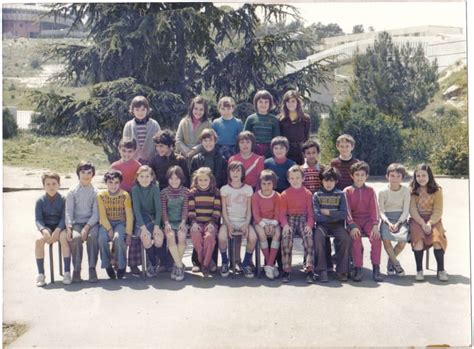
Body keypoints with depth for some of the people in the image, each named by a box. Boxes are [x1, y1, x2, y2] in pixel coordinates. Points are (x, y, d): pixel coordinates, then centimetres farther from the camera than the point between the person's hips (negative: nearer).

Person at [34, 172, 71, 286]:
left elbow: (64, 218, -7)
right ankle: (41, 274, -22)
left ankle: (67, 272, -29)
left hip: (60, 227, -1)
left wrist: (58, 230, -25)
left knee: (64, 237, -35)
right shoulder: (40, 201, 2)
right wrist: (44, 230, -24)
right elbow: (38, 219, -3)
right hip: (46, 228, 1)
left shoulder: (63, 199, -1)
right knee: (39, 240, -32)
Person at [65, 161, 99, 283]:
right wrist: (68, 227, -16)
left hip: (91, 222, 0)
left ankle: (92, 268, -27)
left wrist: (87, 227, -16)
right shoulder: (72, 192, 10)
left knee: (93, 236, -33)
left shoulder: (95, 192, 8)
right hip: (76, 222, 0)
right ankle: (76, 269, -23)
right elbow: (68, 211, 2)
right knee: (75, 237, -32)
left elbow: (96, 213, 0)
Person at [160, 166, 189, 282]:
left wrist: (183, 222, -15)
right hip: (169, 221, 0)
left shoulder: (185, 191, 8)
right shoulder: (164, 192, 7)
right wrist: (166, 223, -15)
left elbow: (185, 208, 0)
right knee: (170, 236, -32)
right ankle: (180, 265, -25)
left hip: (181, 221, 0)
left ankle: (177, 265, -16)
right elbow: (163, 209, 0)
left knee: (182, 235, -31)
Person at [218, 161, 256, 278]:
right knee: (222, 237, -32)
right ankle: (225, 263, -5)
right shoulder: (224, 189, 5)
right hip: (229, 221, 0)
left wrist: (246, 225, -12)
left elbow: (249, 210, 5)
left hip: (243, 221, 1)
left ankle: (246, 264, -7)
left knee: (253, 237, -30)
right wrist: (228, 225, -14)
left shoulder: (248, 189, 7)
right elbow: (224, 210, 2)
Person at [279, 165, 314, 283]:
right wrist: (285, 224, -14)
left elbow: (310, 212, 6)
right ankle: (286, 270, -25)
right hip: (289, 218, 0)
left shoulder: (307, 193, 9)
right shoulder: (285, 194, 8)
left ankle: (309, 270, -27)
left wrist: (309, 225, -11)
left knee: (308, 236, -29)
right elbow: (282, 212, 4)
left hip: (303, 218, 0)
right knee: (286, 237, -29)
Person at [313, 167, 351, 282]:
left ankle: (342, 270, -18)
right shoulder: (317, 195, 7)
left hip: (337, 224, 1)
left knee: (346, 238, -30)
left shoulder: (340, 195, 10)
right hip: (322, 224, -1)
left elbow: (344, 214, -2)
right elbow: (316, 215, -5)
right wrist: (335, 215, -5)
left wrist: (327, 212, -6)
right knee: (318, 237, -34)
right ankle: (322, 270, -26)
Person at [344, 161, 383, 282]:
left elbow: (374, 209, 0)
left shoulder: (370, 190, 10)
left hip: (368, 219, 1)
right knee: (356, 238, -31)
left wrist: (375, 225, -15)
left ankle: (376, 269, -20)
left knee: (376, 237, -27)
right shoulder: (347, 191, 4)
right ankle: (358, 269, -24)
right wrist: (352, 226, -20)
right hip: (354, 220, -1)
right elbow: (347, 210, -6)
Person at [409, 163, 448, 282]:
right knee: (418, 236, -31)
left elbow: (438, 211, -2)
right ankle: (419, 270, -27)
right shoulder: (412, 190, 3)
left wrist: (429, 223, -18)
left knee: (437, 237, -29)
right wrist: (422, 223, -18)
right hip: (417, 220, -1)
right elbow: (412, 210, -4)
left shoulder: (437, 190, 4)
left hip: (433, 220, 1)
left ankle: (441, 270, -23)